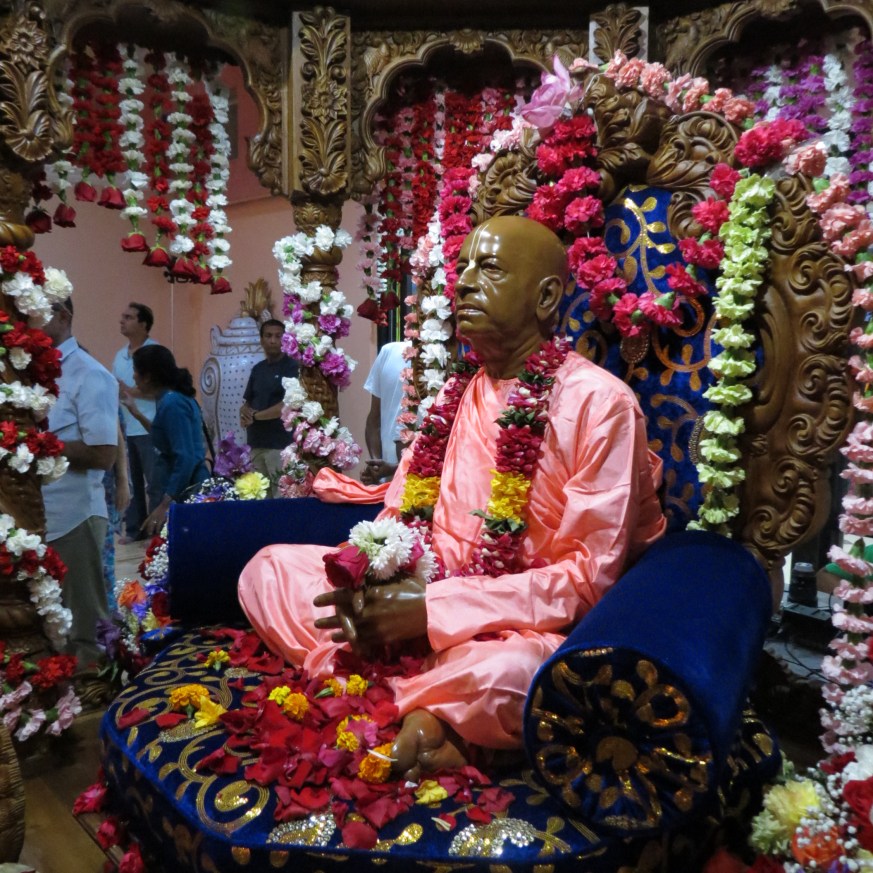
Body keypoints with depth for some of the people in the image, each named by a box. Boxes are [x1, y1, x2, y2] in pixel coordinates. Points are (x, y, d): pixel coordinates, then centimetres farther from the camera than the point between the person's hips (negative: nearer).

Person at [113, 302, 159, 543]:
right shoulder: (120, 355, 14)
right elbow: (115, 389, 17)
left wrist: (131, 392, -17)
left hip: (148, 429, -7)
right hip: (124, 428, 7)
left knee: (153, 483, 0)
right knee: (131, 481, 13)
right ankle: (133, 529, 22)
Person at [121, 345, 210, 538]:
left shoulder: (171, 403, -18)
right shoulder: (172, 398, 11)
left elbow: (186, 460, -25)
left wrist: (164, 506, -25)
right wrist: (137, 414, 26)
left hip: (185, 492, -10)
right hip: (182, 490, 10)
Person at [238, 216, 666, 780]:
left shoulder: (599, 403, -11)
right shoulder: (450, 394, 10)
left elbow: (591, 575, -15)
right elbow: (400, 514, 12)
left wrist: (431, 609, -22)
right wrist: (373, 588, -12)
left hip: (524, 627, -6)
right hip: (425, 600, 7)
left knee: (506, 671, -39)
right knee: (269, 570, -6)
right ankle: (415, 720, -17)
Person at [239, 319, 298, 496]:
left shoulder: (292, 367, -5)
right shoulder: (257, 369, 16)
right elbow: (246, 403, 17)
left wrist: (255, 416, -6)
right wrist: (246, 414, -6)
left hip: (281, 446, -6)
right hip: (255, 444, 6)